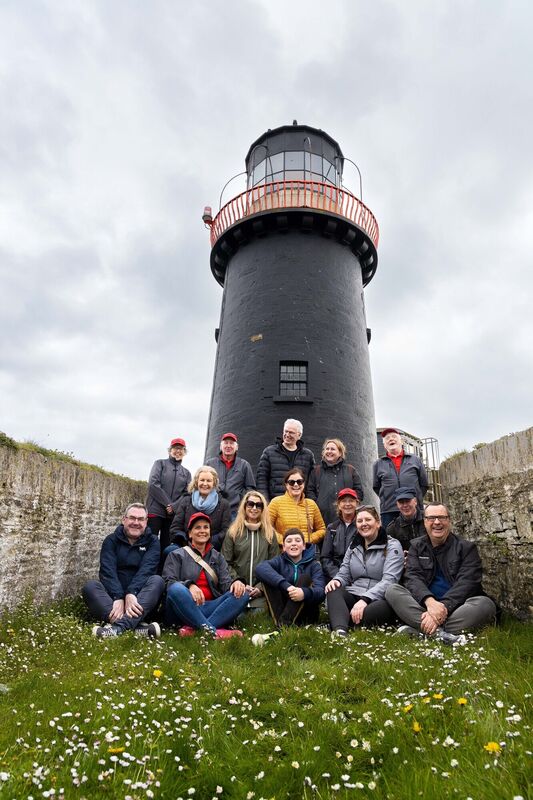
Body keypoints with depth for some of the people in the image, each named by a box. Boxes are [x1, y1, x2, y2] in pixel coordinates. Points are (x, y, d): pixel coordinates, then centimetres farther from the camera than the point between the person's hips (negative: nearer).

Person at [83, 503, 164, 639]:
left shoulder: (152, 542, 4)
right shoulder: (111, 540, 5)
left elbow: (146, 570, -13)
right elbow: (108, 571, -10)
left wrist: (131, 594, -31)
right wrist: (118, 598, -27)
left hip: (138, 599, -1)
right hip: (113, 595, 1)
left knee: (157, 580, -27)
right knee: (90, 586, -25)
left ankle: (118, 626, -46)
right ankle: (138, 626, -42)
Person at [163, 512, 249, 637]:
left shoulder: (218, 557, 20)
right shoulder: (176, 555, 11)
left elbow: (226, 583, 8)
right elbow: (169, 582, -4)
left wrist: (235, 583, -17)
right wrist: (189, 586, -25)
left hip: (210, 608, 3)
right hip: (185, 607, -3)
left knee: (242, 594, -20)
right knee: (177, 589, -33)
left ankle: (193, 628, -35)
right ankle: (214, 631, -40)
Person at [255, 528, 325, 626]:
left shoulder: (313, 565, 2)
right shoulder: (280, 561, 3)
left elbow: (320, 591, -17)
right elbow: (260, 567, -21)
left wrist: (305, 593, -41)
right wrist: (285, 585, -37)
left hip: (305, 614, -1)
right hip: (283, 609, 1)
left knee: (305, 578, -22)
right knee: (268, 577, -15)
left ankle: (284, 621, -30)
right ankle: (279, 621, -27)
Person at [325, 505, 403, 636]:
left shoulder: (392, 546, 0)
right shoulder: (354, 546, 18)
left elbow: (389, 580, -14)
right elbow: (344, 574, 15)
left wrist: (365, 599, -28)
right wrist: (336, 580, -12)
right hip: (354, 596, 5)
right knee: (334, 590, -29)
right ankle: (340, 631, -50)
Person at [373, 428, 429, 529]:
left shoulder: (415, 459, 12)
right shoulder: (378, 464, 11)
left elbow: (424, 484, 14)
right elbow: (376, 487, 16)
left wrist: (416, 498, 7)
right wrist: (387, 498, 7)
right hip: (388, 511, 0)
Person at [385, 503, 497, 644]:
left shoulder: (466, 547, 3)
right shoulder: (416, 546, 10)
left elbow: (466, 583, -11)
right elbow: (412, 577, -6)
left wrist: (443, 607, -28)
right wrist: (429, 601, -29)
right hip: (424, 605, 1)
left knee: (486, 604, -31)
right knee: (392, 591, -21)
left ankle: (418, 629, -35)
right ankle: (439, 632, -37)